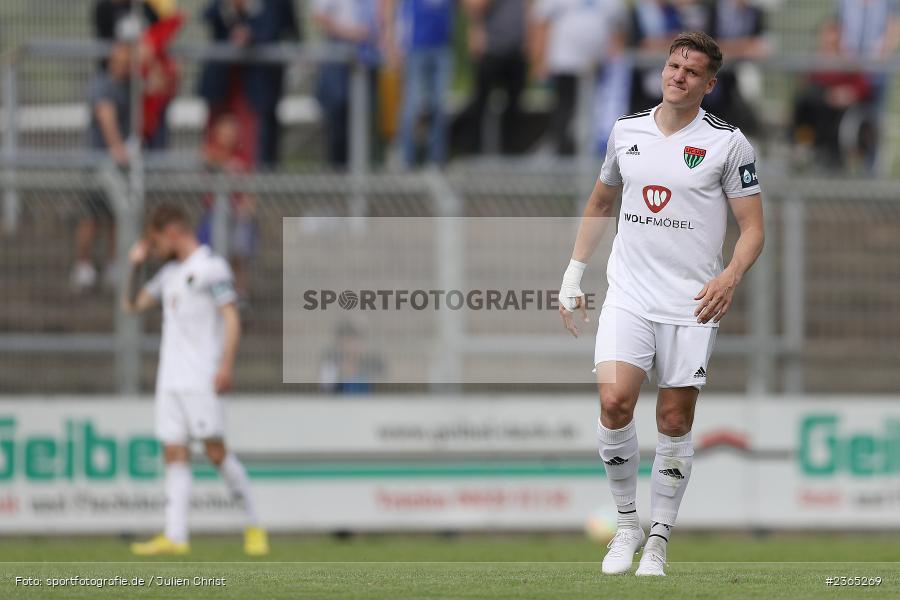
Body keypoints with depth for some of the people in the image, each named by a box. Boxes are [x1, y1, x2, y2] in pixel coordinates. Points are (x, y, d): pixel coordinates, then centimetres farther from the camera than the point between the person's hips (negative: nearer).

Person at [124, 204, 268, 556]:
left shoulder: (210, 266, -4)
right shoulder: (170, 273, 20)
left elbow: (231, 317, -11)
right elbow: (132, 304, 28)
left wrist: (226, 365, -20)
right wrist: (136, 265, 15)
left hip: (201, 380, -8)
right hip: (170, 380, 8)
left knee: (215, 449, -10)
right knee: (174, 454, -1)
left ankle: (254, 525, 0)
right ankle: (175, 537, -6)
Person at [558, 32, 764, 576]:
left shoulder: (728, 143, -2)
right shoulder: (626, 132, 9)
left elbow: (753, 227, 0)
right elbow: (600, 205, 23)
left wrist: (731, 276, -19)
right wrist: (573, 276, 17)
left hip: (691, 305, -2)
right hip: (628, 297, 2)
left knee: (676, 420, 0)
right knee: (615, 403, -16)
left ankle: (659, 539, 12)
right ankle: (626, 523, 2)